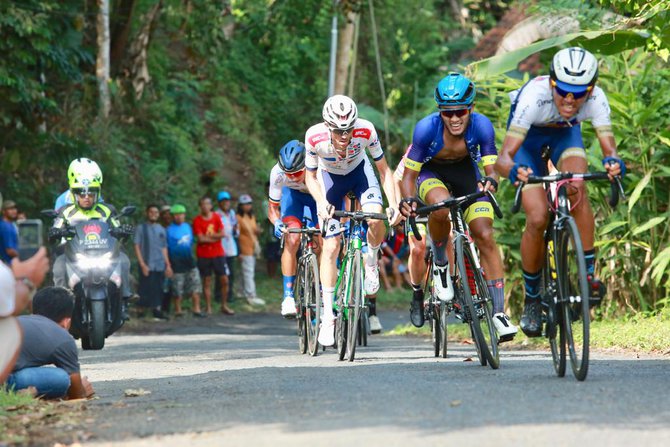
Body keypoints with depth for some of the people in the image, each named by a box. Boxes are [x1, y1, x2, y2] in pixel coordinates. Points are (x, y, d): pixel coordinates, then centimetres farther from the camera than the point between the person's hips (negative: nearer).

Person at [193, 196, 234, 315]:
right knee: (207, 281, 0)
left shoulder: (216, 217, 4)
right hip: (204, 255, -2)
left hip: (218, 254, 3)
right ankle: (208, 308, 4)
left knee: (224, 280, 1)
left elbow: (222, 234, -3)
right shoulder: (197, 220, -4)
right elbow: (200, 239, -12)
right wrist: (216, 237, -8)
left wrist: (208, 236, -12)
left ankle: (224, 306, 13)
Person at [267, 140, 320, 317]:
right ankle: (288, 296, -18)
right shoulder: (278, 173, -33)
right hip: (293, 194, 0)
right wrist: (277, 222, -41)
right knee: (292, 239, -21)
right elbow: (272, 207, -19)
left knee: (320, 245, -12)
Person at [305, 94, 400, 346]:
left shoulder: (366, 131, -33)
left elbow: (384, 170, -18)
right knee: (331, 246, -6)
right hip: (330, 177, 0)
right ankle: (327, 316, 3)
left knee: (376, 217, -30)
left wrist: (393, 204, -30)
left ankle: (371, 264, 4)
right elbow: (310, 176, -15)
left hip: (359, 171, 0)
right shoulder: (315, 137, -33)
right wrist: (321, 202, -32)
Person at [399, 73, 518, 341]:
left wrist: (490, 181, -50)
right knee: (441, 206, -37)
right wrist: (407, 200, -44)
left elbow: (491, 169, -26)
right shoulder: (426, 128, -31)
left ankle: (498, 312, -10)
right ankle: (440, 266, -10)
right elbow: (409, 176, -23)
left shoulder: (482, 126, -28)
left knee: (485, 236, -14)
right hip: (431, 173, -2)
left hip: (465, 172, 2)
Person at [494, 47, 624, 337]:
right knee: (537, 218, -15)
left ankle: (589, 272, -18)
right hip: (528, 136, -2)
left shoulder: (596, 98, -33)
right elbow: (503, 158, -44)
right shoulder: (534, 96, -40)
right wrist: (513, 170, -66)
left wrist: (614, 163, -62)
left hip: (565, 132, 2)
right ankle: (531, 299, 6)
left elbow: (609, 148, -38)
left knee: (576, 187, -30)